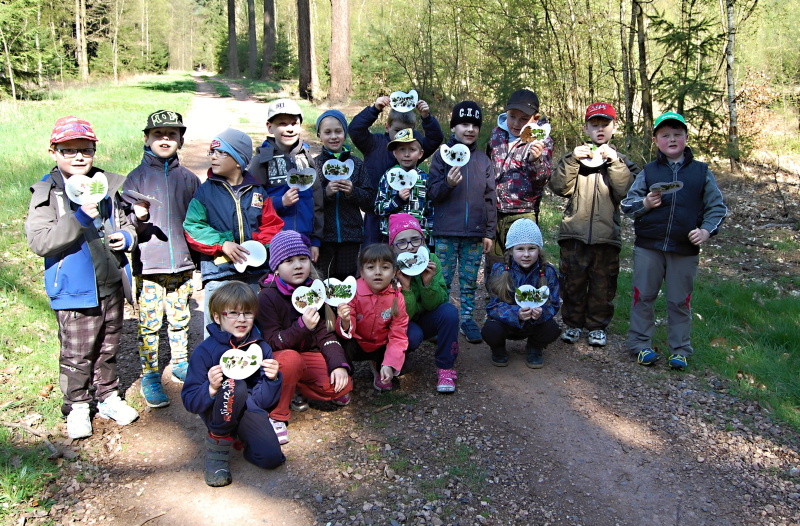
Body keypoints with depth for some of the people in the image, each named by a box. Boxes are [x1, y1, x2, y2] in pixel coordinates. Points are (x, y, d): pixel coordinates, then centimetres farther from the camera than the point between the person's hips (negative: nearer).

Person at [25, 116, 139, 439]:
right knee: (77, 354, 7)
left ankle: (107, 396, 36)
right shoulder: (47, 193, -9)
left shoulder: (108, 185, 5)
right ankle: (77, 406, 26)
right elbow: (39, 242, -19)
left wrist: (127, 237, -4)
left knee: (109, 347, 19)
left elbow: (126, 222, 19)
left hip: (112, 285, 5)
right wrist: (79, 218, -27)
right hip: (75, 290, -4)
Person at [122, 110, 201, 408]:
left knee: (180, 319, 12)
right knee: (150, 322, 0)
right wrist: (138, 218, -22)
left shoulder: (188, 179, 9)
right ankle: (150, 376, 12)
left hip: (182, 264, 2)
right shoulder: (137, 177, 2)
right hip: (148, 265, -2)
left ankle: (181, 364, 30)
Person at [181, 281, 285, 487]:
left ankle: (241, 436, 12)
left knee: (272, 458, -21)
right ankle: (218, 446, -12)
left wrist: (273, 379, -20)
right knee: (234, 385, -34)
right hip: (217, 411, -3)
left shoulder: (261, 348, 0)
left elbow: (265, 401, 1)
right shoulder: (205, 351, -10)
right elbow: (189, 401, -13)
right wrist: (212, 389, -33)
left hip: (249, 410, 3)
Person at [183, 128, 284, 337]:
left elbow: (272, 225, 9)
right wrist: (222, 244, -14)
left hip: (256, 273, 2)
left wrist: (262, 245, -10)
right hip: (218, 274, -2)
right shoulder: (206, 191, 3)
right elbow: (193, 227, -3)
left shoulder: (257, 191, 8)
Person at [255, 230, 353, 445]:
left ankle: (295, 389, 7)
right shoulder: (267, 296, -16)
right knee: (291, 359, -39)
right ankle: (276, 416, -19)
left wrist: (339, 364, -17)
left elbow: (326, 334, -2)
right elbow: (273, 343, -20)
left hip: (307, 355, 5)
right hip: (275, 359, -5)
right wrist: (302, 326, -36)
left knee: (343, 386, -16)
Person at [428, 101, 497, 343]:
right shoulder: (442, 155, 1)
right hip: (446, 233, -2)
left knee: (470, 281, 9)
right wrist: (447, 184, -21)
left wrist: (489, 232, 6)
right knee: (442, 280, 3)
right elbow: (432, 194, -1)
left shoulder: (484, 160, 9)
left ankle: (467, 318, 21)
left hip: (475, 233, 2)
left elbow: (490, 198, 10)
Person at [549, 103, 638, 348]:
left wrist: (614, 162, -13)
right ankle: (573, 323, 21)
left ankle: (597, 326, 21)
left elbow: (627, 192, -6)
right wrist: (573, 160, -15)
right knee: (573, 281, 6)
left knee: (603, 284, 7)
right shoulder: (575, 156, 9)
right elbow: (559, 187, -4)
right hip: (574, 233, 0)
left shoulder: (621, 160, 10)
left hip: (606, 234, 0)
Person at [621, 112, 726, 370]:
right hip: (648, 245, 0)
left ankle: (680, 350, 20)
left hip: (685, 249, 0)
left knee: (680, 301, 8)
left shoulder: (702, 172, 6)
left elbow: (717, 206, 8)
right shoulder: (648, 172, 5)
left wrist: (707, 230, -8)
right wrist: (645, 204, -15)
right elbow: (626, 203, 5)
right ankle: (640, 343, 19)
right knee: (644, 296, 6)